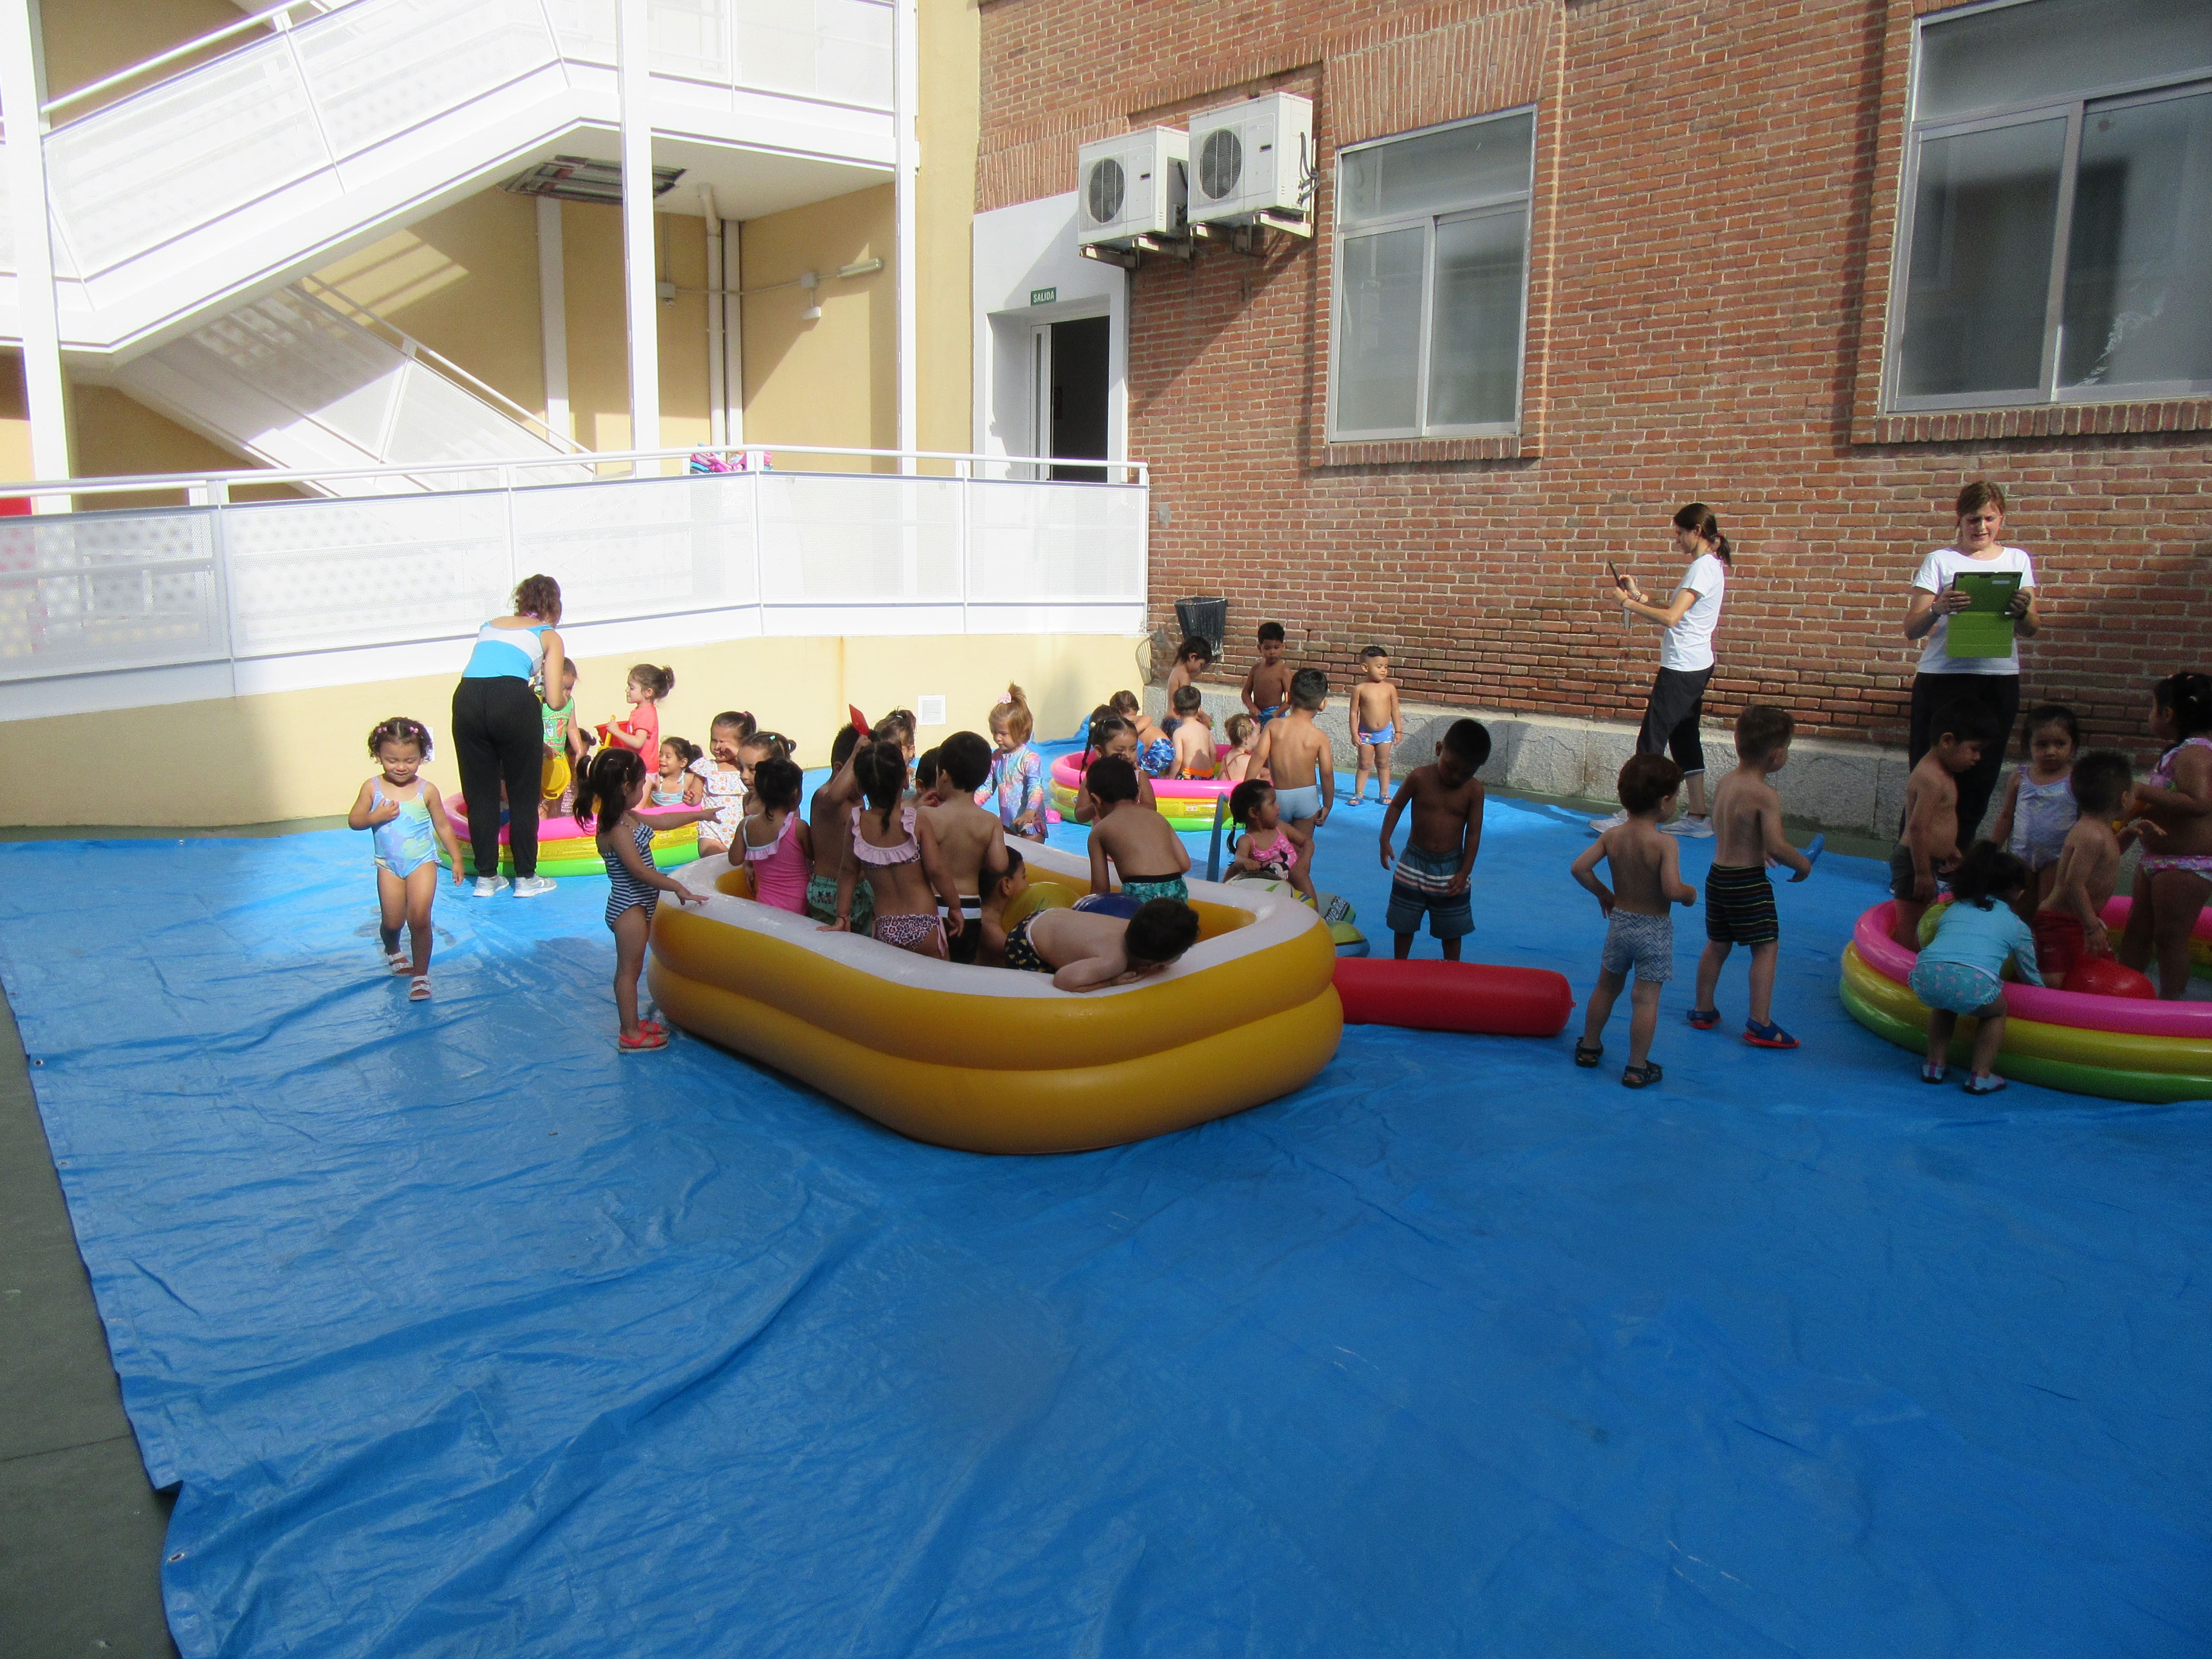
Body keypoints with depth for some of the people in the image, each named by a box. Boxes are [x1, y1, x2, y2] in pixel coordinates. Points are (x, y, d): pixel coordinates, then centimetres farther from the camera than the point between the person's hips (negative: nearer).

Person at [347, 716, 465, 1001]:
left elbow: (443, 826, 2)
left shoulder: (427, 790, -8)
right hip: (389, 865, 2)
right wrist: (376, 817, -22)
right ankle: (392, 952, 42)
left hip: (422, 863, -2)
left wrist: (457, 859, 4)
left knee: (419, 919, -12)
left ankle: (421, 975, 2)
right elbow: (354, 820, -1)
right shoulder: (373, 788, -6)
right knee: (392, 921, 7)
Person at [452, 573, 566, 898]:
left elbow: (478, 670, 20)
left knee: (480, 793, 14)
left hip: (466, 698, 4)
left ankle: (486, 877, 21)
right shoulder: (549, 636, 18)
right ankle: (526, 878, 16)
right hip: (513, 700, -4)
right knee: (523, 794, 10)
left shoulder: (491, 625, 29)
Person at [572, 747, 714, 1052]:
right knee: (629, 970, -1)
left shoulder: (627, 818, 6)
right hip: (629, 908, -10)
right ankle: (630, 1035, 8)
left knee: (631, 968, 19)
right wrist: (678, 888, -26)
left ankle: (633, 1023, 30)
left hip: (639, 904, 10)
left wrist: (700, 815, 29)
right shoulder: (617, 830, -25)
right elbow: (639, 870, -29)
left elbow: (662, 821, 22)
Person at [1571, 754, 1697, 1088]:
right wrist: (1690, 893, -8)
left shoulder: (1611, 836, -6)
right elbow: (1672, 889, -30)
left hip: (1619, 921, 5)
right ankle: (1637, 1069, 10)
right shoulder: (1665, 843, -21)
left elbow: (1580, 868, -8)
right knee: (1646, 998, 3)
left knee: (1607, 987, 22)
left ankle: (1589, 1047, 36)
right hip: (1654, 928, -5)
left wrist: (1604, 894, 7)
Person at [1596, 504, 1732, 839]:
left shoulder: (1703, 567, -16)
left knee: (1651, 740, -6)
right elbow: (1675, 611, 17)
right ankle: (1698, 817, 15)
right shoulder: (1709, 565, 15)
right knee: (1685, 739, 12)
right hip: (1694, 666, 10)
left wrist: (1628, 603, -15)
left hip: (1682, 668, -10)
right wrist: (1639, 596, 9)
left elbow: (1671, 617, -24)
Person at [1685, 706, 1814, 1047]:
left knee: (1717, 945, 19)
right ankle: (1760, 1023, -1)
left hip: (1718, 875, 8)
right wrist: (1802, 864, -8)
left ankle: (1703, 1010, 28)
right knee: (1767, 947, 1)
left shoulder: (1725, 782, 5)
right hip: (1749, 883, -8)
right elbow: (1777, 846, -26)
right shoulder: (1766, 796, -20)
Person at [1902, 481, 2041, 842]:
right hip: (1942, 680, -3)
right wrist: (1938, 609, -22)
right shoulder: (1940, 560, 3)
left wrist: (2023, 611, -14)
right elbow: (1911, 629, -2)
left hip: (1999, 680, 3)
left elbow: (2031, 631, 8)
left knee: (1980, 780, 6)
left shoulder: (2018, 560, 13)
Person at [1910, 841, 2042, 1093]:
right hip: (1973, 984, -3)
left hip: (1925, 977, 3)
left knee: (1942, 1004, 37)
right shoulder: (2018, 927, 25)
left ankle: (1935, 1065, 32)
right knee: (1996, 1013, 30)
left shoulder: (1954, 908, 32)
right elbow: (2031, 976, 38)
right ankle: (1980, 1076, 20)